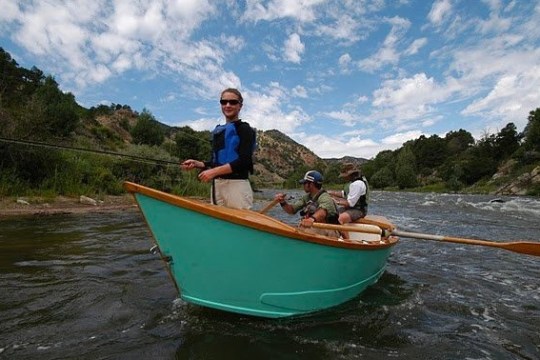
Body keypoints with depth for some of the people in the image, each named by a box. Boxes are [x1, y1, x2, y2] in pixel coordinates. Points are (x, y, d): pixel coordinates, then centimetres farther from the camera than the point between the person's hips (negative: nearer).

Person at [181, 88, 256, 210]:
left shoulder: (245, 130, -3)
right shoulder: (217, 131, 17)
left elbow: (244, 161, -15)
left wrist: (214, 171, -19)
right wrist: (197, 164, 6)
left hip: (237, 185, -7)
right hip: (217, 186, 7)